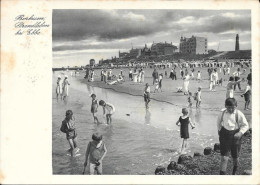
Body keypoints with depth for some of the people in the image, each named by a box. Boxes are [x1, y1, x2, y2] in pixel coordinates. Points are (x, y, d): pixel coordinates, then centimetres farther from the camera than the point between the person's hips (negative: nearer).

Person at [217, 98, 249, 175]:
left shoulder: (239, 114, -11)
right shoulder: (222, 113, -5)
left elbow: (245, 125, -3)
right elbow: (218, 123, 14)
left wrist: (240, 133, -16)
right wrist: (220, 130, 6)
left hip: (235, 136, 0)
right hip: (224, 136, 0)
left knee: (235, 157, 17)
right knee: (224, 158, -7)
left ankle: (234, 171, 46)